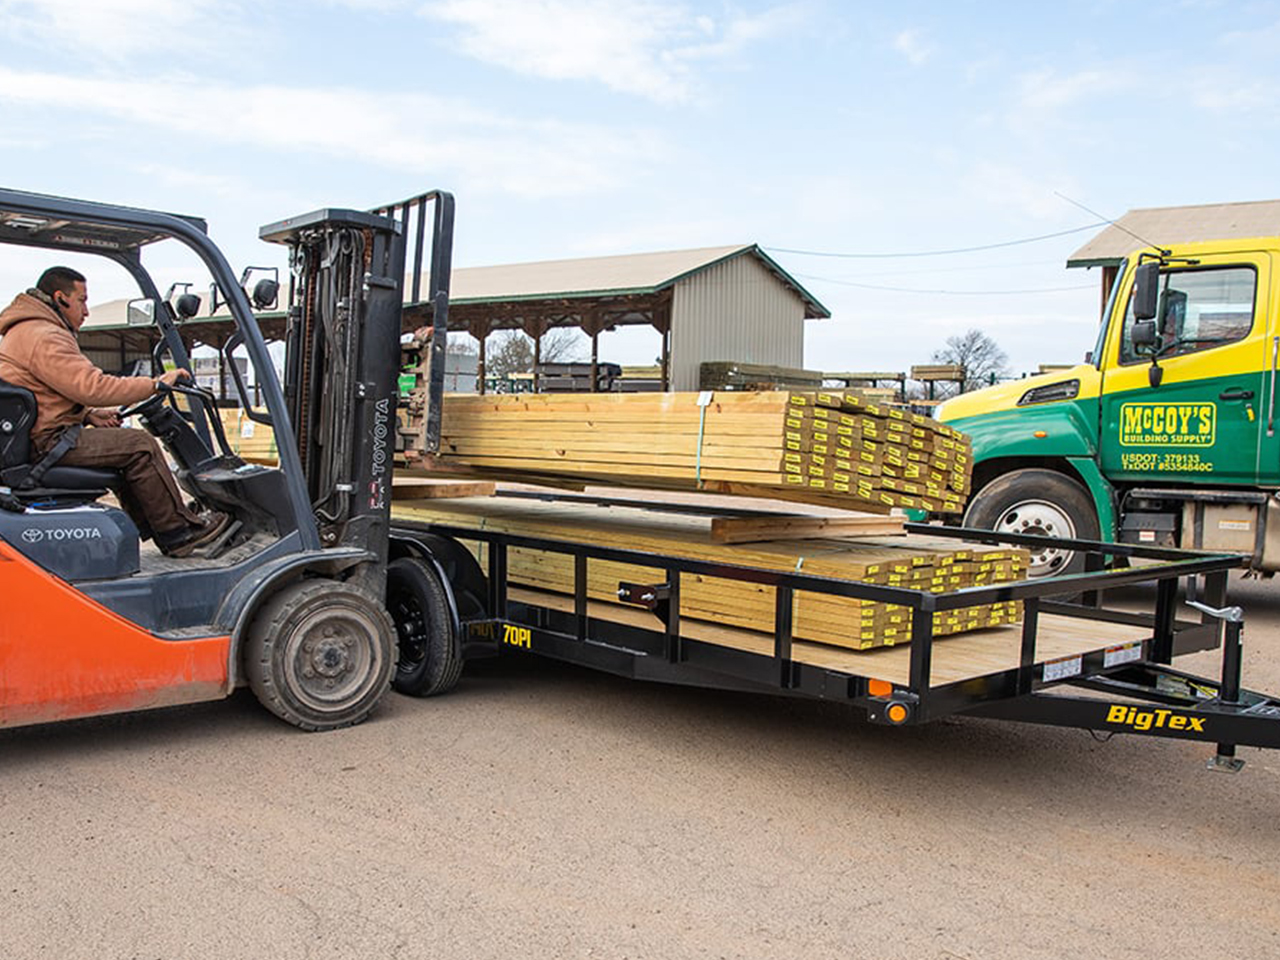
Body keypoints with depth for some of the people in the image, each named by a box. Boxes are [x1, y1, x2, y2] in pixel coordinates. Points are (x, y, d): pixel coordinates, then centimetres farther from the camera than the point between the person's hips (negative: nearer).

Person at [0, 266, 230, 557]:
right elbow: (93, 386, -24)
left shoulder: (27, 332, 21)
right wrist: (157, 383, -17)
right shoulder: (44, 337, -16)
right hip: (44, 442, -11)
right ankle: (177, 531, -6)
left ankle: (146, 528, 14)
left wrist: (88, 414, 10)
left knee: (127, 443, 16)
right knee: (140, 447, -13)